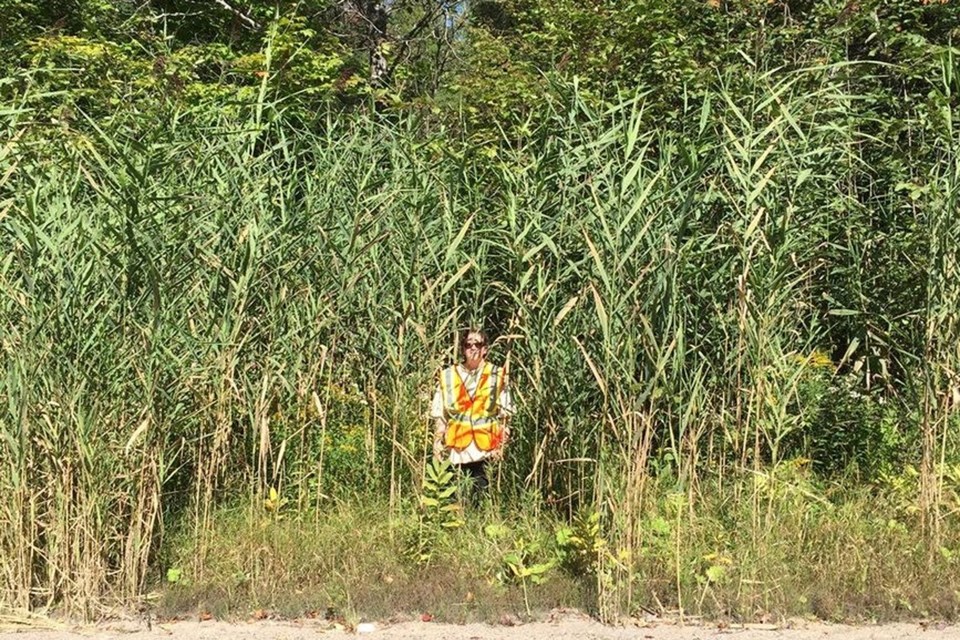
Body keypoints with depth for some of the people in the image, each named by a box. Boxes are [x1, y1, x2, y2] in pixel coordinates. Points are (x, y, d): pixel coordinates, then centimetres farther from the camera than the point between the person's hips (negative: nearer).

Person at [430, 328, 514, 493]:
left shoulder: (497, 376, 5)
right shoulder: (448, 376, 8)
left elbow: (505, 414, 3)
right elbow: (439, 415, 9)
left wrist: (501, 445, -5)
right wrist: (438, 444, 2)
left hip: (486, 448, -1)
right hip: (458, 448, 1)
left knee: (482, 491, -8)